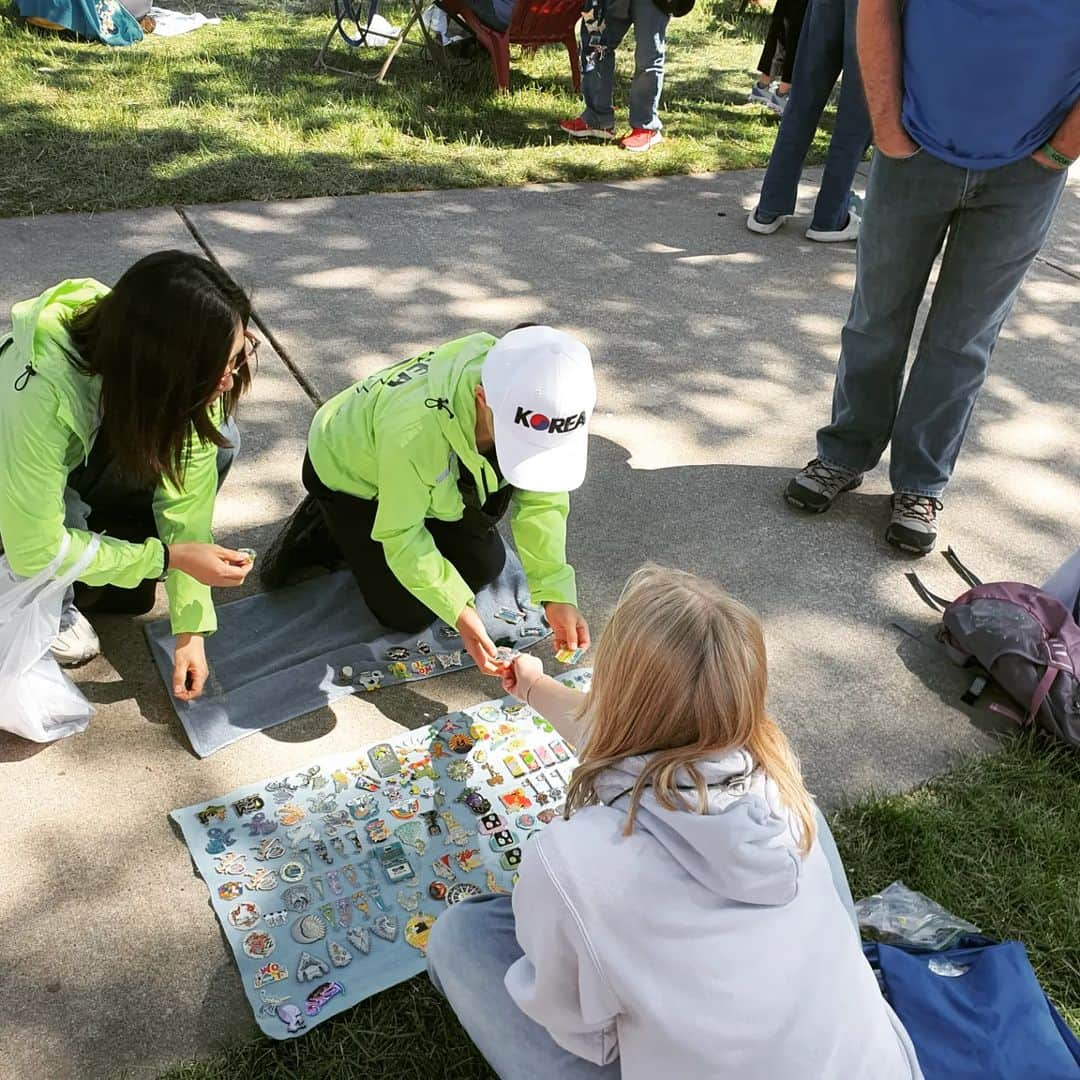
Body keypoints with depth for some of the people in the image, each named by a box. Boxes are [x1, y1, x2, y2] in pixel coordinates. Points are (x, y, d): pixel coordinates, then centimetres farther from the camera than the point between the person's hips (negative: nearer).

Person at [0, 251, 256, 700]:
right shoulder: (41, 392, -42)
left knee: (217, 442, -19)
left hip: (92, 463, 5)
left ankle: (106, 570, 1)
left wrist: (190, 629, -24)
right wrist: (169, 558, -30)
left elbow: (186, 499, -23)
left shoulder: (190, 375, -28)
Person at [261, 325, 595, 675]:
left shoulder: (536, 408, -31)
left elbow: (542, 501, -20)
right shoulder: (414, 429, -45)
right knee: (407, 615, -5)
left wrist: (556, 594, -29)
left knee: (485, 566, 8)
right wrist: (459, 611, -37)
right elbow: (400, 535, -31)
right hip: (348, 474, -5)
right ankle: (319, 532, 14)